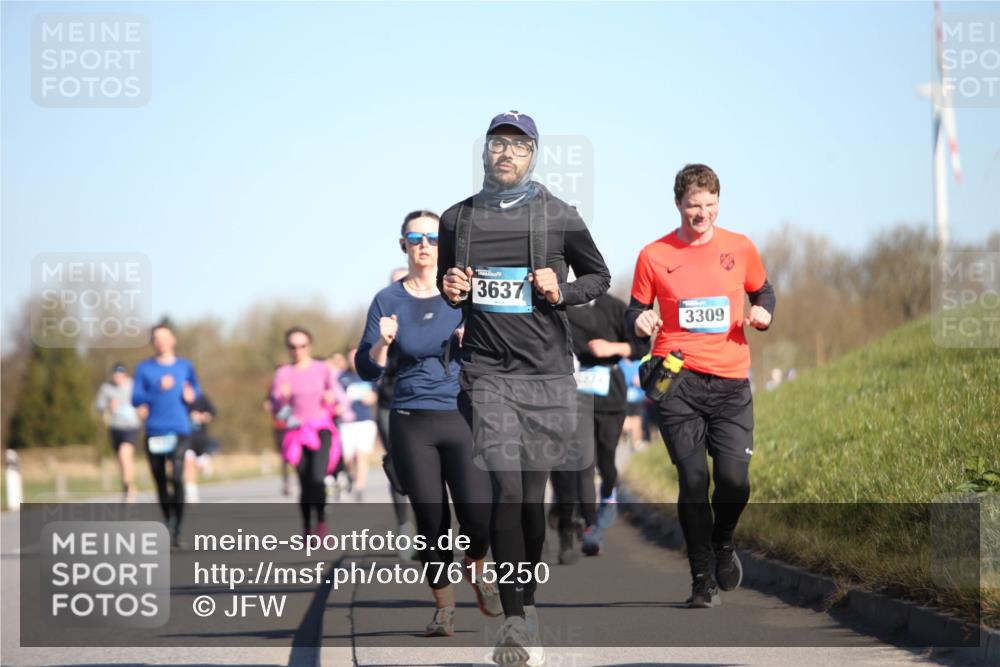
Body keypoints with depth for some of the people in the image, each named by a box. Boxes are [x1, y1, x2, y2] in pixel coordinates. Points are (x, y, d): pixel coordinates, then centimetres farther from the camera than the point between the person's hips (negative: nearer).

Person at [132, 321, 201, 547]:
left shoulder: (185, 366, 10)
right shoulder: (144, 368, 7)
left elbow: (195, 389, 25)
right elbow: (136, 398, 0)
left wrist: (190, 395, 2)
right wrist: (158, 390, -14)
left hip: (179, 430, -1)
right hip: (154, 432, 1)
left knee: (177, 477, -19)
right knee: (160, 482, 5)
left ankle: (176, 528, -18)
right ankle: (170, 525, 22)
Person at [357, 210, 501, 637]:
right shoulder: (388, 301, 5)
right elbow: (368, 370, 4)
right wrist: (382, 344, -15)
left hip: (463, 420, 0)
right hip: (411, 424, 0)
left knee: (478, 517, -12)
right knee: (431, 521, -1)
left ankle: (476, 568, 21)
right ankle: (443, 605, 19)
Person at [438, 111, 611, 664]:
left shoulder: (558, 216, 4)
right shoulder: (458, 219, 10)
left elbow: (599, 275, 14)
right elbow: (445, 282, 24)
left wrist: (561, 292, -5)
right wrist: (451, 291, 1)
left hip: (547, 374, 0)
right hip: (487, 373, 0)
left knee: (533, 492, 4)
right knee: (506, 488, -15)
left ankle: (525, 601, 24)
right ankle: (517, 621, -16)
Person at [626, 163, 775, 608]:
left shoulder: (740, 248, 8)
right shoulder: (654, 256, 4)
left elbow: (763, 289, 23)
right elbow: (636, 309, 13)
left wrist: (763, 312, 2)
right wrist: (640, 322, -10)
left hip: (731, 380, 1)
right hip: (677, 381, -1)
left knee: (734, 479, -8)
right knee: (693, 480, -8)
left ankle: (722, 543, 25)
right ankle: (702, 578, 6)